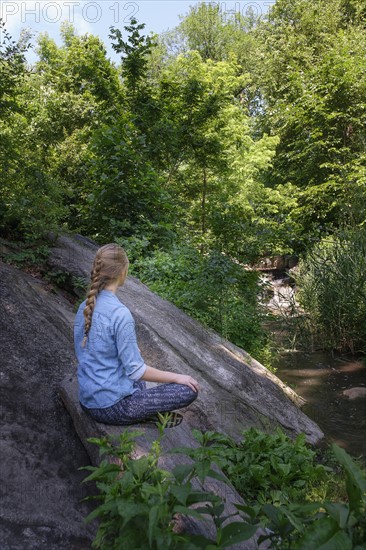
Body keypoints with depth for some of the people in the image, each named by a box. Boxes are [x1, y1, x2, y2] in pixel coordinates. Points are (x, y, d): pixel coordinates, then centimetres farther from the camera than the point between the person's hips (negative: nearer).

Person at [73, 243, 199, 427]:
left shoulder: (85, 307, 0)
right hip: (112, 407, -8)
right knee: (189, 390, -4)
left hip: (88, 400, 8)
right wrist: (176, 377, -7)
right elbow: (135, 370, -21)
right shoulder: (120, 314, -24)